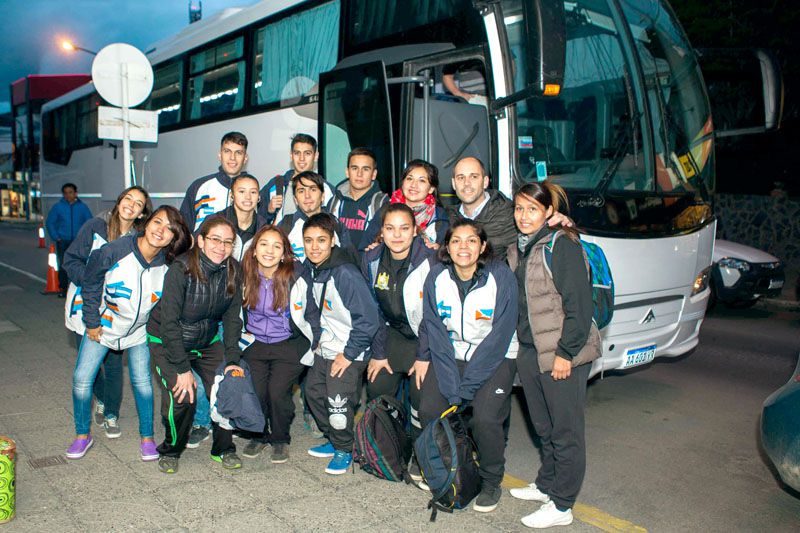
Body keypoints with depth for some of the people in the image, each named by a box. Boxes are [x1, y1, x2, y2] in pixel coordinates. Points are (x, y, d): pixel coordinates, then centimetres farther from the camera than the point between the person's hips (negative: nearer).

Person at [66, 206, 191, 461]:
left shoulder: (168, 265, -19)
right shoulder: (114, 251, -26)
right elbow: (90, 285, -11)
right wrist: (92, 322, -7)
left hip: (139, 330, 1)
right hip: (103, 325, -1)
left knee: (142, 381, 0)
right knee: (82, 378, 1)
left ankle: (147, 437, 18)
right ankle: (82, 435, 22)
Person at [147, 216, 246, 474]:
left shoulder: (233, 271, -12)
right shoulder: (181, 269, -26)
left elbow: (232, 318, -4)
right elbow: (169, 322, -24)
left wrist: (232, 360, -11)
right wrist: (183, 368, -24)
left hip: (208, 341, 4)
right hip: (167, 341, -4)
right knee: (181, 397, -18)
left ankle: (223, 448, 16)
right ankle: (170, 450, 12)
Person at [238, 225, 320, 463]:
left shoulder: (296, 277, -15)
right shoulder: (245, 274, -6)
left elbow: (311, 313, -2)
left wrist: (312, 345, 3)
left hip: (288, 344, -3)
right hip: (255, 344, 3)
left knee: (277, 392, -15)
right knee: (255, 391, -11)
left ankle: (280, 439, 11)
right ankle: (258, 436, 17)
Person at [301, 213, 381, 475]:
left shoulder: (345, 273, -24)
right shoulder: (310, 270, 2)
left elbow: (368, 318, -23)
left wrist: (349, 354, -19)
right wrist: (318, 340, 10)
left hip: (349, 353, -8)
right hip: (325, 349, 9)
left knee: (337, 403, -8)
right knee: (313, 392, 16)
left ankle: (343, 449, 18)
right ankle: (333, 440, 36)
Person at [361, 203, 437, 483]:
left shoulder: (429, 261, -22)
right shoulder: (372, 260, -7)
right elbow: (373, 310, 1)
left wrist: (425, 355, -15)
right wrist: (378, 352, -1)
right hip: (394, 335, 5)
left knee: (422, 393, -13)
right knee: (376, 388, -2)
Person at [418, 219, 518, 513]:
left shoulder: (501, 277, -19)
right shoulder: (436, 277, -10)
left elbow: (499, 338, -19)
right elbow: (436, 334, -10)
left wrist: (464, 389, -21)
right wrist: (451, 389, -19)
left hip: (496, 357, -3)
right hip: (451, 355, 3)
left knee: (485, 417, -22)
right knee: (429, 409, -13)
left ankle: (491, 483, 6)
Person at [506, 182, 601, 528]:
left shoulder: (562, 245, -12)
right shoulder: (516, 250, 12)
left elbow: (580, 305, -17)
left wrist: (566, 353, -18)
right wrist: (521, 346, 12)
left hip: (563, 355, -7)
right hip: (529, 353, 8)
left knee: (565, 430, 4)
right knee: (543, 427, 20)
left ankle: (561, 506, 14)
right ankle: (546, 485, 36)